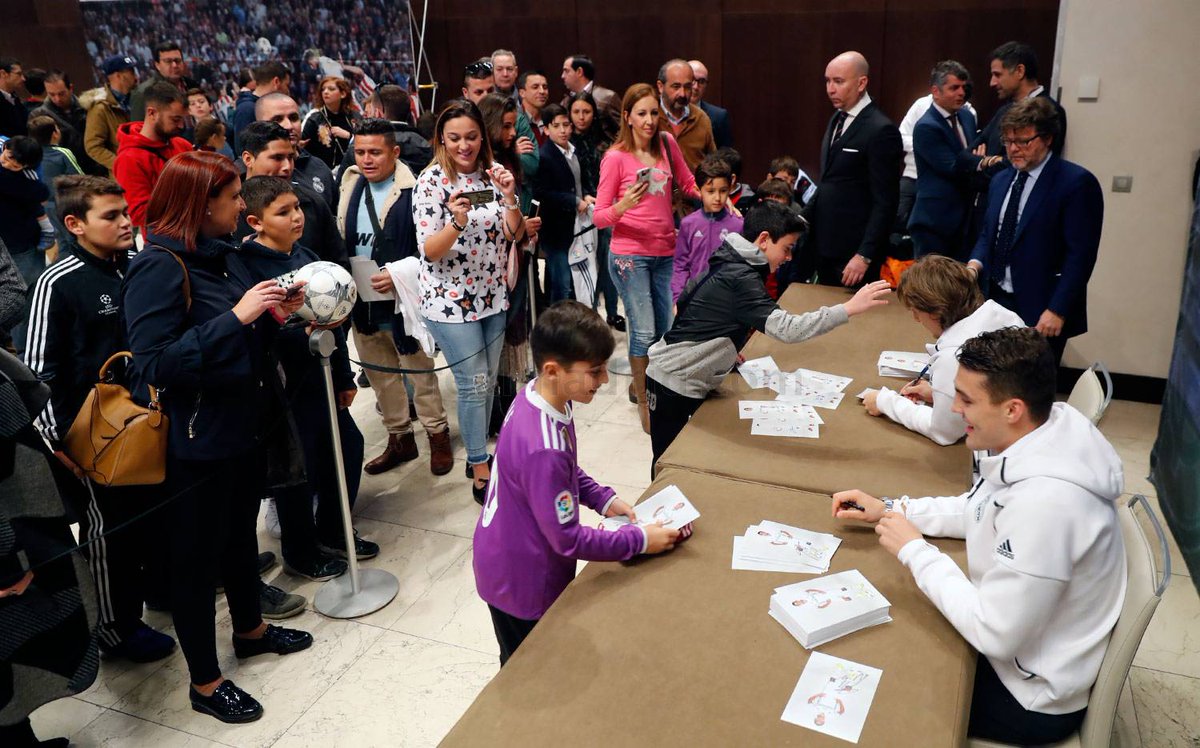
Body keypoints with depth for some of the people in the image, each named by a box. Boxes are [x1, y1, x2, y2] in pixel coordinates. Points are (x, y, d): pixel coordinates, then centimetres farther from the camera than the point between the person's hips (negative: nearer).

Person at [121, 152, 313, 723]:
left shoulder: (210, 257, 8)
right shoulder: (158, 268, -19)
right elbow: (155, 363, -27)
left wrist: (271, 316, 0)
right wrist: (235, 315, -28)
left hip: (240, 427, 9)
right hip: (193, 442, -9)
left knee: (241, 534, 25)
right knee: (197, 557, 7)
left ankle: (250, 629, 48)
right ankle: (204, 684, 25)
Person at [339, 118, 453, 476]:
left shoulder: (413, 189, -14)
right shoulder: (350, 187, 7)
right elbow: (340, 240, 15)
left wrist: (400, 275, -23)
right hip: (363, 300, 7)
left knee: (420, 372, 7)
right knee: (379, 374, 17)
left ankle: (438, 434, 26)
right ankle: (399, 437, 33)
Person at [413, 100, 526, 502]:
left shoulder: (493, 172, 1)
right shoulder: (431, 181, -12)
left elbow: (514, 235, -2)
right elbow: (429, 252, -16)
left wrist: (509, 198, -20)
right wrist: (456, 222, -34)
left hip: (492, 295, 5)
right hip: (450, 300, -5)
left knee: (488, 380, 14)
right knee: (474, 384, -3)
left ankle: (477, 454, 32)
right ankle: (480, 474, 11)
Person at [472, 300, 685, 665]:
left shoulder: (539, 394, -11)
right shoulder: (542, 449, -38)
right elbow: (569, 539, -28)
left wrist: (604, 499, -2)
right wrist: (639, 540, -19)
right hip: (522, 583, -8)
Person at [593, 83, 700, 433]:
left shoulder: (666, 142, 3)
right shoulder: (615, 158, -10)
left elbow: (687, 183, 17)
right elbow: (600, 218, -9)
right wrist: (623, 206, -29)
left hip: (665, 252, 5)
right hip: (630, 254, -5)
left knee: (665, 329, 11)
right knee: (644, 332, -4)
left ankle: (646, 385, 34)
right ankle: (644, 402, 14)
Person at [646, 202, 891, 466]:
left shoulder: (730, 266, 6)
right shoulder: (740, 279, -24)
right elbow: (786, 329, -36)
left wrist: (725, 351, 11)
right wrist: (850, 308, -37)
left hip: (690, 382, 9)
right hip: (673, 385, -9)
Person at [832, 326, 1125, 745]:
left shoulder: (1043, 501, -38)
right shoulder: (1035, 438, -10)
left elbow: (995, 635, -30)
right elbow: (979, 510, 9)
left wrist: (914, 549, -22)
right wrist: (889, 509, -1)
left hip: (1031, 697, -8)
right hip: (1011, 634, 8)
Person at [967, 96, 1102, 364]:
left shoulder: (1077, 182, -10)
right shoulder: (1001, 180, 13)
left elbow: (1081, 255, -14)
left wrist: (1057, 310, -18)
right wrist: (976, 262, -1)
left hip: (1039, 312, -6)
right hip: (995, 302, 6)